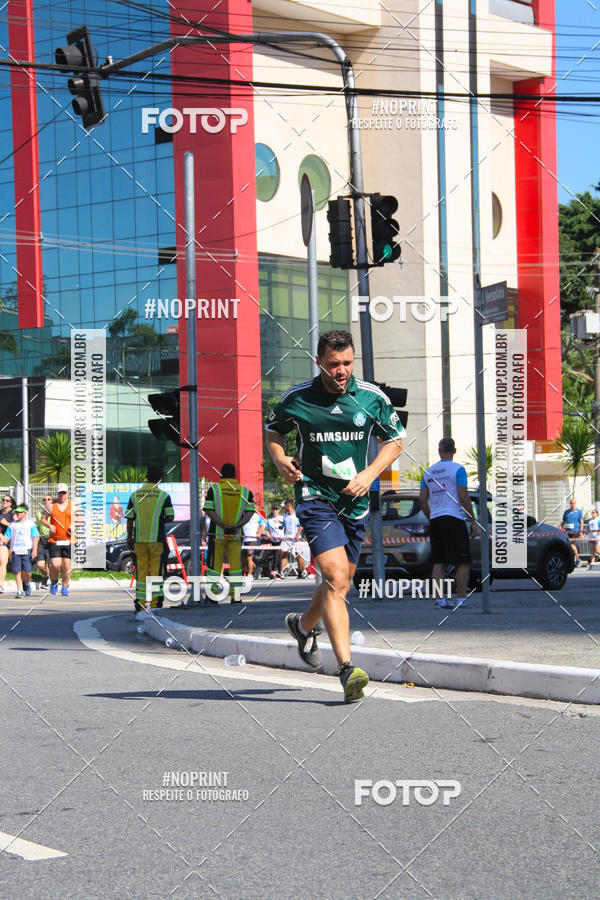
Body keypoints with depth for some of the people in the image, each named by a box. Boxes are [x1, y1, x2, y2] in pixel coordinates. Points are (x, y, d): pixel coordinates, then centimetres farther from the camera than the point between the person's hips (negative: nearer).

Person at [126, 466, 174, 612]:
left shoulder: (135, 495, 4)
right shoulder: (164, 496, -3)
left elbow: (129, 518, 5)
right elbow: (170, 517, -5)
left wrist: (129, 538, 12)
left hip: (139, 539, 2)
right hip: (157, 539, -2)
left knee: (141, 571, 5)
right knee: (156, 571, 1)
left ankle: (140, 604, 2)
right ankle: (155, 604, -1)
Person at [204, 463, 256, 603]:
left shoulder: (214, 489, -2)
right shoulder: (245, 491, 4)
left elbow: (208, 510, -11)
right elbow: (250, 512, -4)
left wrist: (223, 526, -16)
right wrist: (237, 526, -13)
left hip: (217, 534, -2)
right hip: (236, 535, 2)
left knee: (214, 565, 4)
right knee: (235, 565, 6)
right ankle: (236, 596, 3)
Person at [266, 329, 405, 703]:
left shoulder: (372, 398, -2)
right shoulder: (296, 399, -5)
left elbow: (395, 440, 9)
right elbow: (274, 431, 13)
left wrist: (369, 474, -6)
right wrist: (281, 459, -7)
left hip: (355, 501, 4)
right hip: (315, 497, -4)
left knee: (341, 583, 16)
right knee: (335, 577, -20)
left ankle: (304, 624, 48)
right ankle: (348, 669, -25)